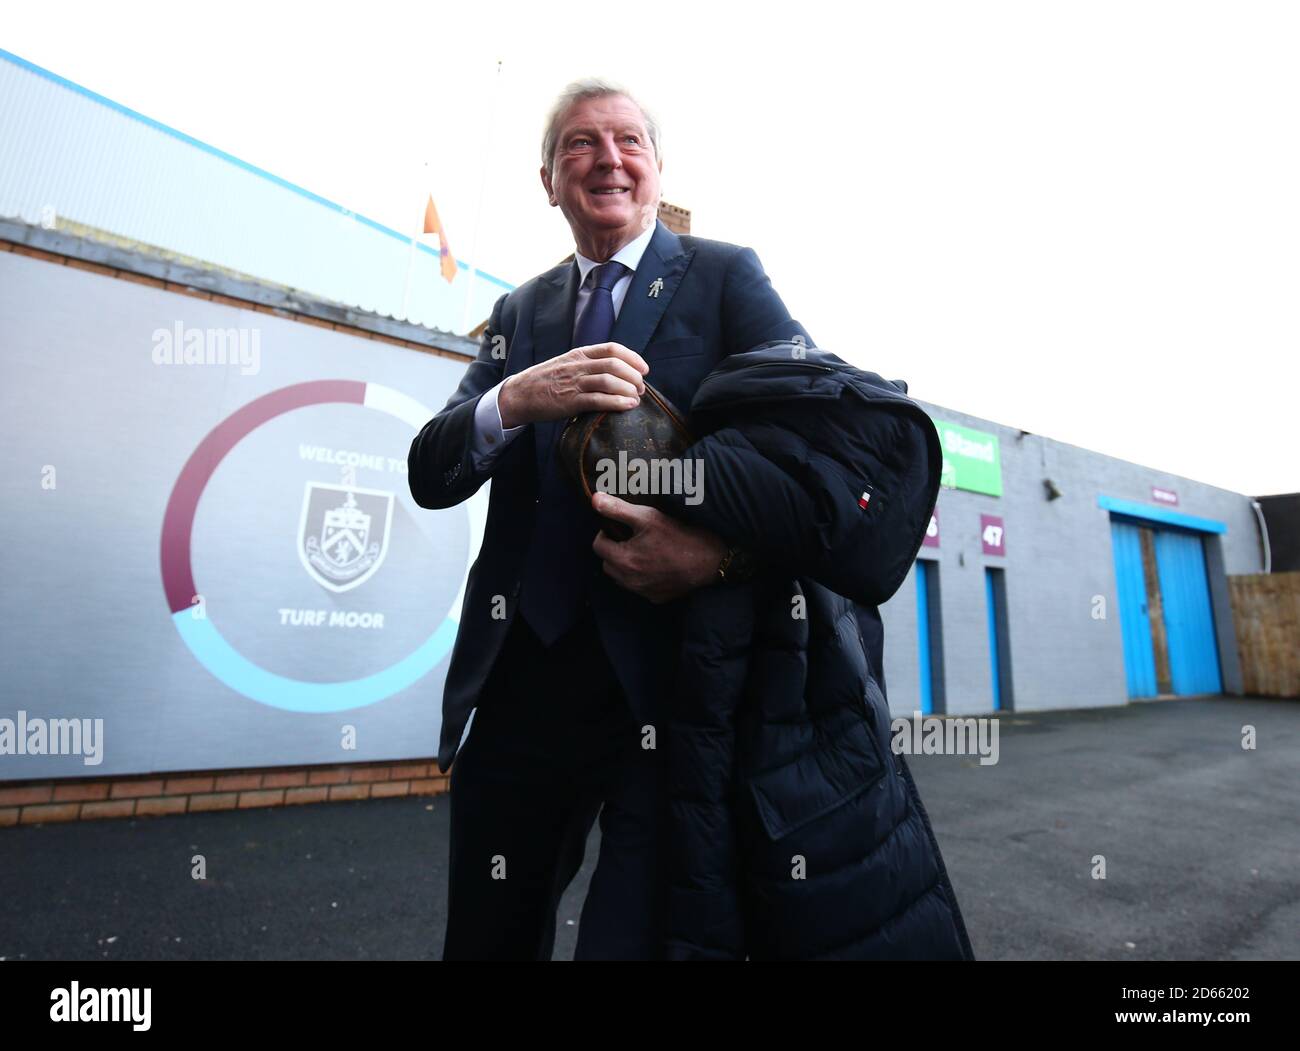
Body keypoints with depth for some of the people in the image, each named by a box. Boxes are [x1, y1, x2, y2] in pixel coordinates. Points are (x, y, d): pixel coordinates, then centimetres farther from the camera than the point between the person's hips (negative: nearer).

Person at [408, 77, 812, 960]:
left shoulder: (726, 276, 5)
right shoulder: (520, 313, 15)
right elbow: (428, 478, 6)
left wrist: (722, 543, -25)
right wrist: (515, 398, -15)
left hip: (666, 671, -3)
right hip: (520, 676, 5)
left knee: (636, 935, 5)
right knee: (488, 937, 19)